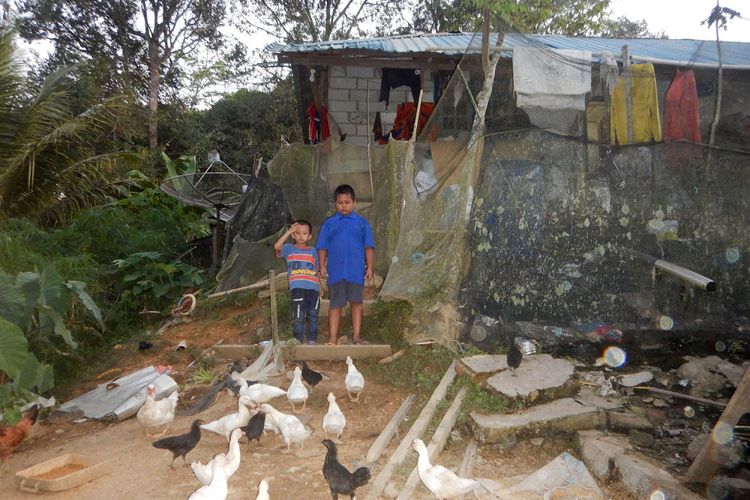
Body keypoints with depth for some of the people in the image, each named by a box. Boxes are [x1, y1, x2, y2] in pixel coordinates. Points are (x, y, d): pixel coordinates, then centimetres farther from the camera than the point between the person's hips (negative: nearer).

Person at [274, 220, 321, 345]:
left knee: (313, 315, 5)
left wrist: (320, 287, 11)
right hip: (297, 288, -3)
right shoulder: (289, 249, 9)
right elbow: (277, 246, -13)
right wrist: (288, 231, -10)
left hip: (313, 287, 3)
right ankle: (298, 341, 3)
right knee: (299, 316, -3)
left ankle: (312, 340, 12)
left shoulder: (313, 251, 17)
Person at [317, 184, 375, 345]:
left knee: (356, 302, 5)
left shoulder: (362, 223, 5)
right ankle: (332, 338, 10)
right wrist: (322, 266, 0)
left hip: (356, 271, 0)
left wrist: (369, 267, 0)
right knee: (335, 304, 5)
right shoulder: (329, 223, 5)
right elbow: (322, 247, 6)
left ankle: (356, 335, 14)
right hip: (335, 271, 0)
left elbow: (368, 247, 5)